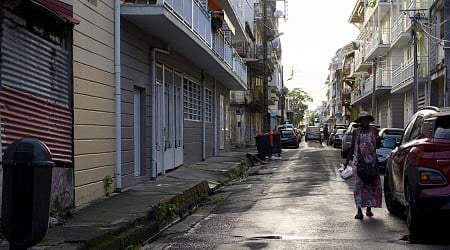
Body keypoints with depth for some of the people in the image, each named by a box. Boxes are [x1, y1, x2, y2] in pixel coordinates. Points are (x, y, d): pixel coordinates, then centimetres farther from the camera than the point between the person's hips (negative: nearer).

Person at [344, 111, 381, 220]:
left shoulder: (374, 131, 8)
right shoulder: (356, 132, 8)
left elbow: (378, 146, 11)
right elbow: (352, 148, 13)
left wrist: (378, 140, -11)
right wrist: (347, 161, 11)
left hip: (372, 162, 1)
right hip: (359, 161, -1)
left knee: (371, 185, 1)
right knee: (359, 185, -7)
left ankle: (369, 208, 14)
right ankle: (359, 210, -6)